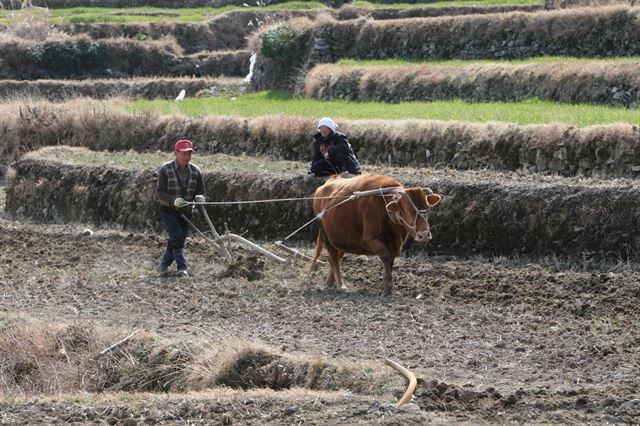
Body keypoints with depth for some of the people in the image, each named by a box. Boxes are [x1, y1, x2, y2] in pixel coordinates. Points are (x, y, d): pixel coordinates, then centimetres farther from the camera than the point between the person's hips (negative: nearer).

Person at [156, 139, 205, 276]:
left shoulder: (195, 171, 3)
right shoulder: (165, 169, -9)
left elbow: (200, 191, 6)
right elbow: (160, 192, -12)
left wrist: (199, 198, -20)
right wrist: (174, 200, -31)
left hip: (186, 212, 5)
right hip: (169, 210, -5)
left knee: (179, 240, 8)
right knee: (177, 237, -19)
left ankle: (163, 266, 26)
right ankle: (182, 267, -23)